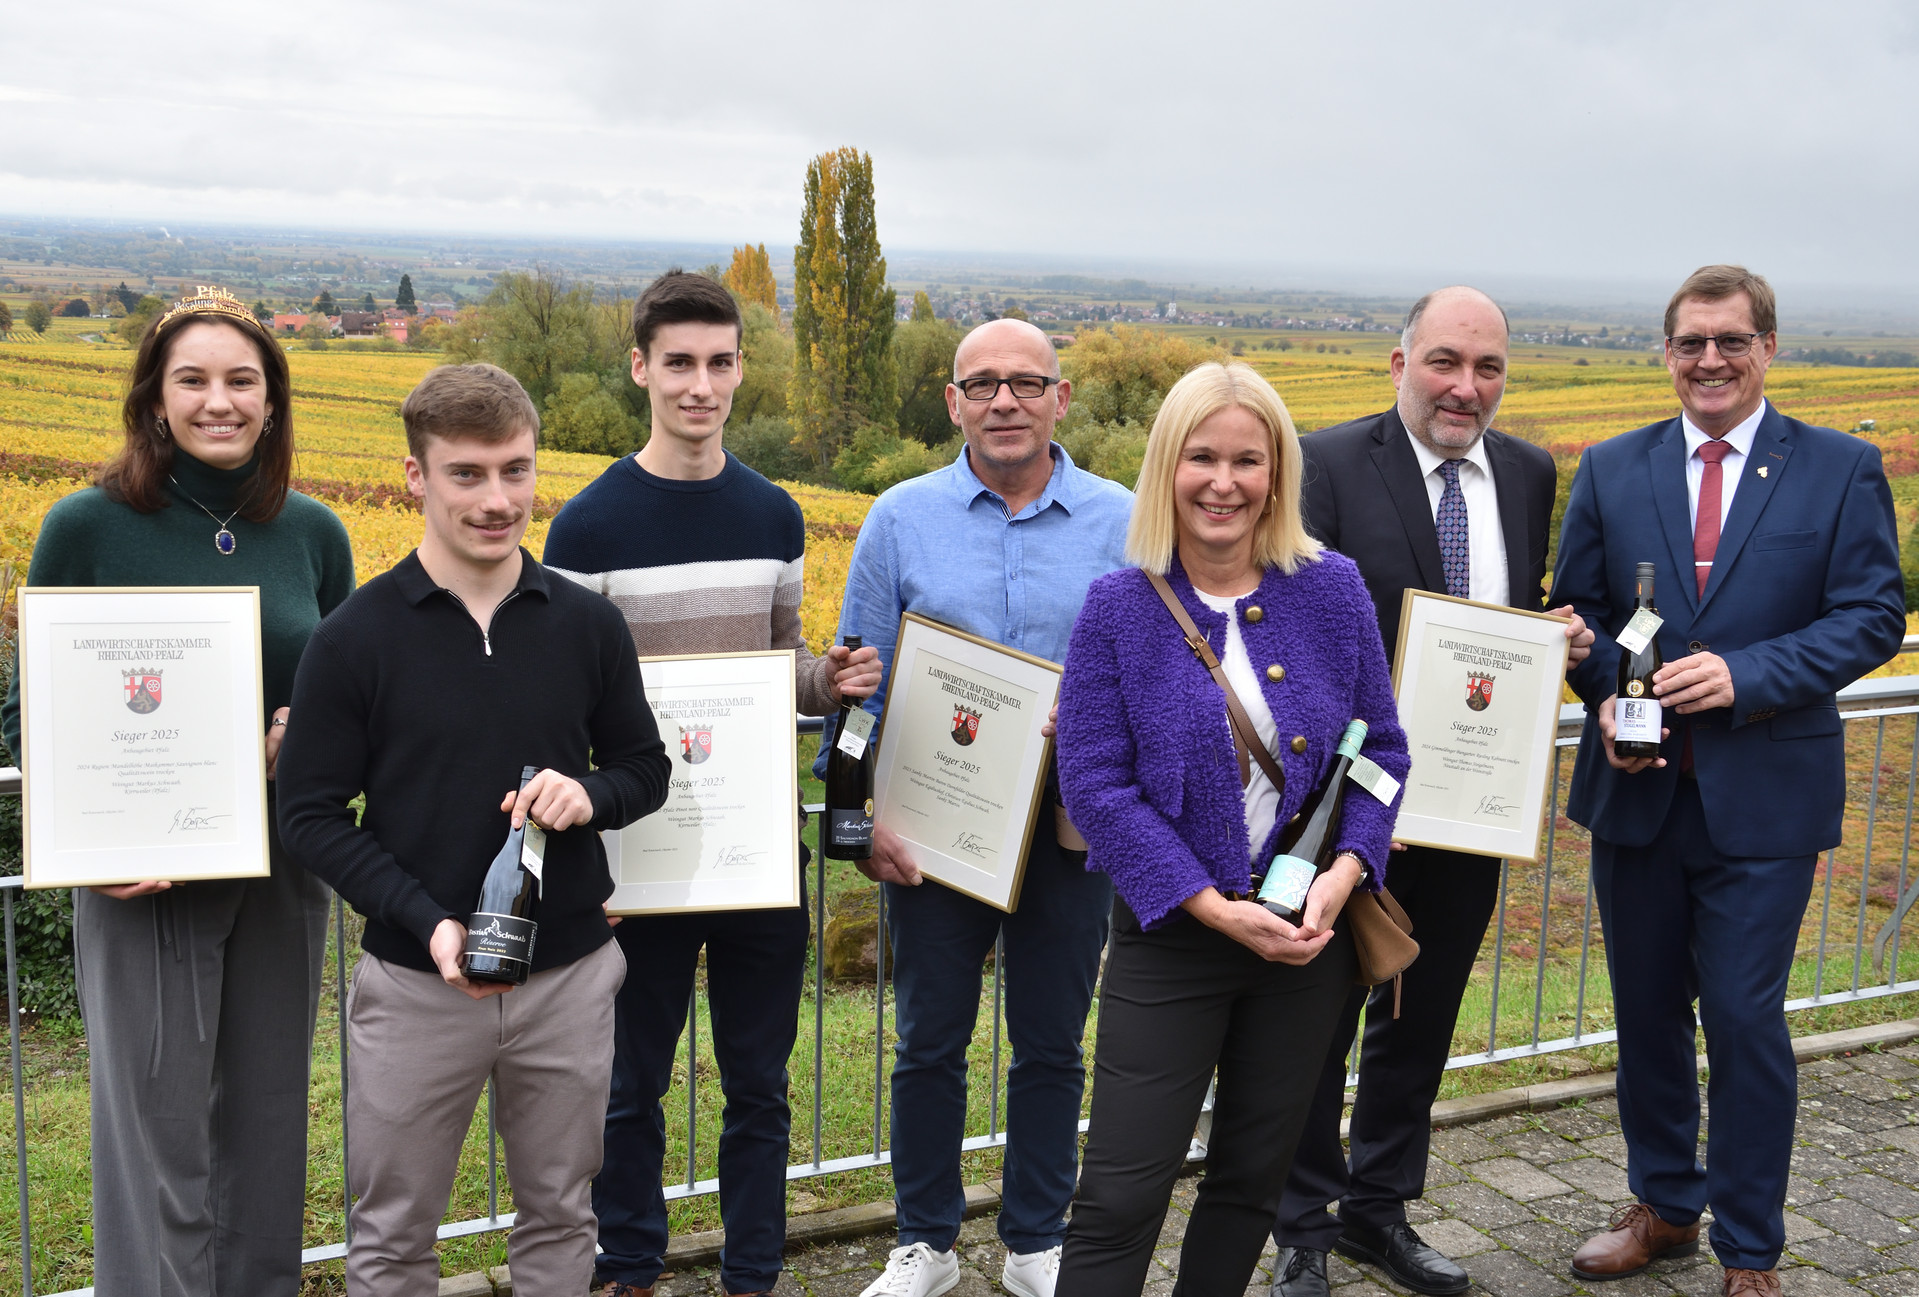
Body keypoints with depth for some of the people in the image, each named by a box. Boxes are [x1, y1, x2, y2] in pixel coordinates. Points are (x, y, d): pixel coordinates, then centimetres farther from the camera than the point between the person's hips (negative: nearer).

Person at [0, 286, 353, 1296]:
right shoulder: (88, 527, -7)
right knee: (160, 1138, 2)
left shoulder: (314, 533, 3)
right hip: (144, 878, -3)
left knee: (268, 1120, 15)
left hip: (283, 866, 4)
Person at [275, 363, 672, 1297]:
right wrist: (427, 922, -19)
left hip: (570, 975, 2)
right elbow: (312, 816, -6)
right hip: (415, 982, -2)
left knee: (559, 1219, 17)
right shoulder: (355, 638, -8)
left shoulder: (589, 625, -1)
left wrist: (588, 794, -15)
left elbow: (645, 769, 9)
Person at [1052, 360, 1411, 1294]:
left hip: (1310, 932, 3)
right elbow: (1094, 784, -10)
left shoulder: (1333, 590, -2)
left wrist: (1345, 872, -12)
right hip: (1173, 937, -3)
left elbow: (1381, 749, 4)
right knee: (1120, 1199, -4)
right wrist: (1212, 905, -18)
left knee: (1252, 1180, 17)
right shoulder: (1119, 609, -9)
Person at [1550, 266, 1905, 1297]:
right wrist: (1608, 697, -11)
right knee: (1646, 1012, 14)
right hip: (1636, 787, 3)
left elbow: (1873, 617, -5)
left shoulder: (1841, 469, -1)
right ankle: (1664, 1205, 34)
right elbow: (1578, 610, 8)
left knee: (1745, 1022, 1)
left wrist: (1746, 676, -18)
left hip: (1762, 796, -3)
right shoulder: (1611, 470, 6)